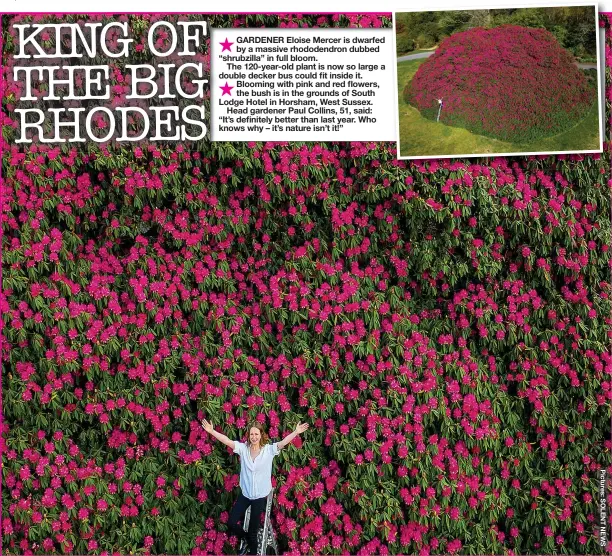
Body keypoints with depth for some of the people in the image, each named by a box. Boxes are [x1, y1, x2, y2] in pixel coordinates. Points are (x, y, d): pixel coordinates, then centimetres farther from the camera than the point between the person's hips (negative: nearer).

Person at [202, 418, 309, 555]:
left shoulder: (269, 449, -10)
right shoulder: (243, 448, -5)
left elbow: (283, 442, -22)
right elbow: (227, 441, -13)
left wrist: (296, 432, -36)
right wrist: (211, 431, -24)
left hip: (260, 496, -2)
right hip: (245, 494, 3)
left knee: (253, 531, 7)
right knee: (231, 523, 4)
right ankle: (247, 541, 34)